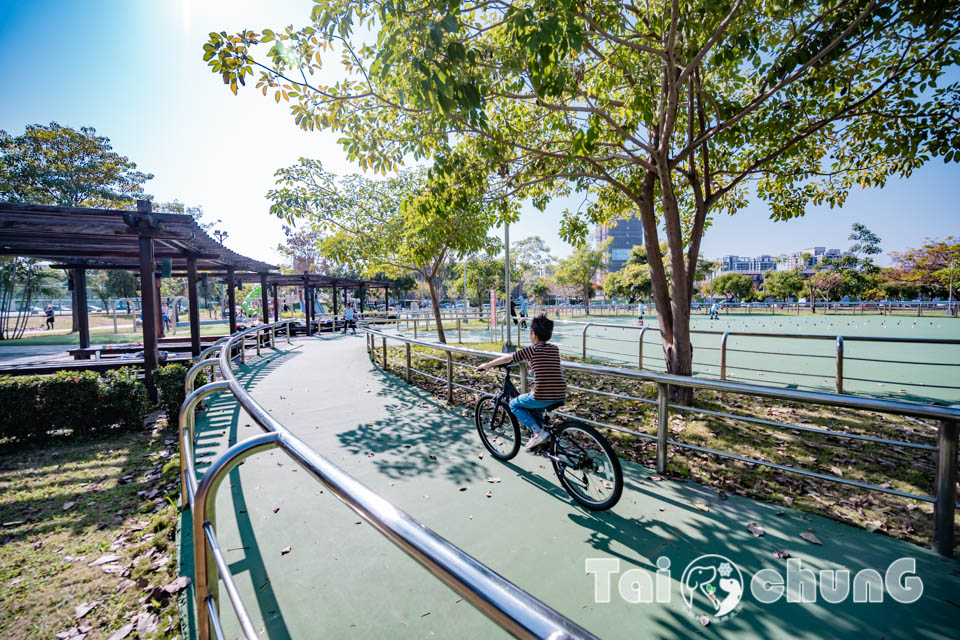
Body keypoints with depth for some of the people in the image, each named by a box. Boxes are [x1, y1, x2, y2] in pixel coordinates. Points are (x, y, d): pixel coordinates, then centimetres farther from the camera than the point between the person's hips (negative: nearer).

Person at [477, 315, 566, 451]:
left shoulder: (532, 349, -4)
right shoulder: (554, 348, 11)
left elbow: (507, 358, 2)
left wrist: (486, 365, 14)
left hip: (542, 397, -7)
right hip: (560, 397, 7)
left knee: (514, 405, 16)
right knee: (534, 405, 34)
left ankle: (538, 432, 2)